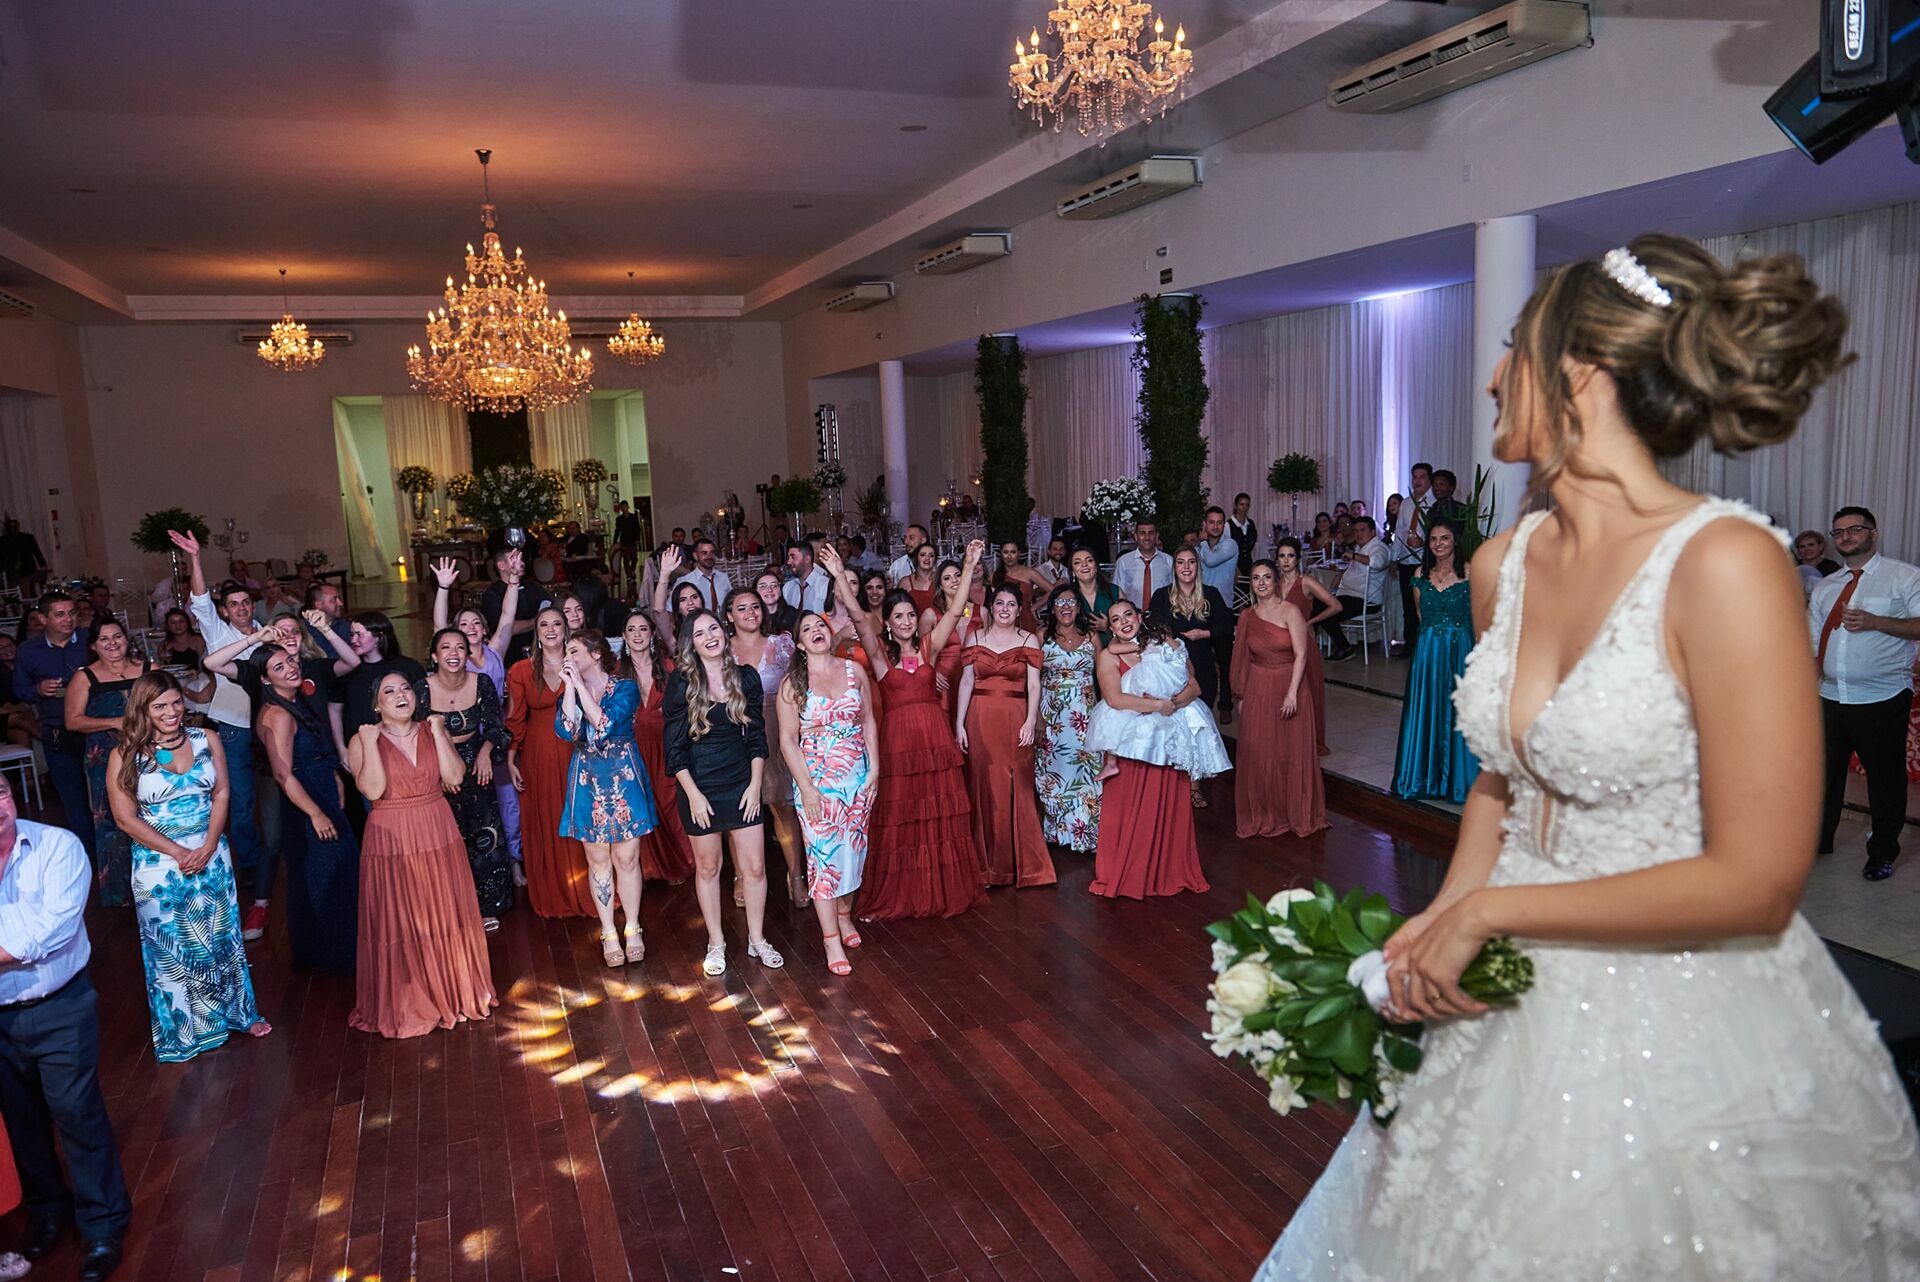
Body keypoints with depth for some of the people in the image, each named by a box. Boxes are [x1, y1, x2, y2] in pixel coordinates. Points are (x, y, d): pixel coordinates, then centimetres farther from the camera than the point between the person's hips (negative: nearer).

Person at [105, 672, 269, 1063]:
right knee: (171, 947, 9)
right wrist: (178, 853, -14)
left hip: (212, 858, 2)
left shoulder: (206, 740, -1)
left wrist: (207, 848, -13)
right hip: (159, 865, -2)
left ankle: (238, 1012, 30)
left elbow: (221, 795, -2)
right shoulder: (125, 756, -8)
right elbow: (126, 818, -9)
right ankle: (180, 1031, 25)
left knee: (221, 936, 14)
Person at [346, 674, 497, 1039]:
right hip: (391, 843, -3)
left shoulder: (432, 731, 4)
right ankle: (405, 1005, 20)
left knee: (446, 917, 11)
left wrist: (438, 732, -10)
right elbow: (373, 790, -17)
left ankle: (455, 992, 28)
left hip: (439, 837, 3)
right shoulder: (362, 741, -4)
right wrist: (370, 742, -19)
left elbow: (454, 777, -8)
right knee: (399, 924, 4)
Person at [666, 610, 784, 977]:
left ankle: (757, 940, 21)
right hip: (699, 786, -2)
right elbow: (675, 746, -6)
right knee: (707, 867, 11)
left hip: (742, 784, 2)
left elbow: (757, 735, 5)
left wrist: (755, 784, -3)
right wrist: (693, 793, -11)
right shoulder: (680, 682, -6)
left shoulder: (746, 677, 1)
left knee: (754, 866, 3)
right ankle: (716, 943, 25)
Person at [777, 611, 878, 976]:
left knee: (854, 849, 10)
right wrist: (806, 787, -12)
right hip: (816, 779, -3)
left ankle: (844, 915, 32)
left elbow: (869, 723, 7)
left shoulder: (854, 670, 3)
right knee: (823, 854, -3)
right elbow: (788, 740, -6)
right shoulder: (792, 683, -5)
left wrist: (874, 769, 1)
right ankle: (832, 940, 3)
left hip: (858, 776, 3)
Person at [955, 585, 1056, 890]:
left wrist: (1030, 722, -11)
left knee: (1016, 789, -2)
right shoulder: (975, 638, 9)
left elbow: (1033, 685, 0)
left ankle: (1023, 864, 8)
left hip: (1015, 719, -1)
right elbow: (966, 682, 6)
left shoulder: (1029, 640, 6)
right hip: (980, 719, 1)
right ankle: (987, 865, 13)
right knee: (983, 787, 4)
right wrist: (959, 724, -1)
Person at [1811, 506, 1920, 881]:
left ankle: (1882, 854, 22)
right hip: (1830, 698, 5)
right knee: (1824, 772, 14)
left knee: (1885, 779, 6)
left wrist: (1874, 622, -22)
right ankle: (1818, 840, 30)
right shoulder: (1824, 587, 12)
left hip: (1882, 700, -5)